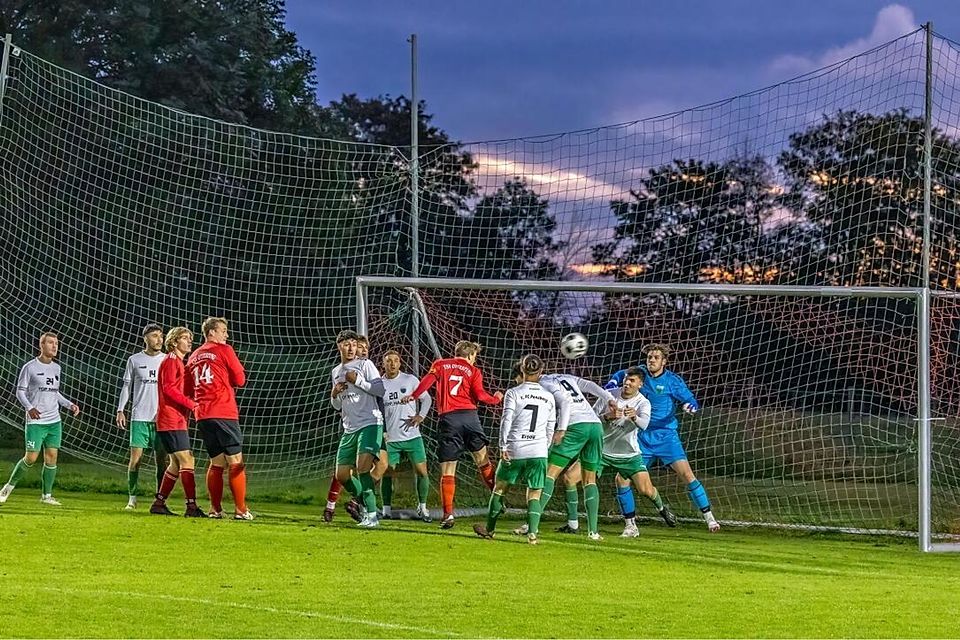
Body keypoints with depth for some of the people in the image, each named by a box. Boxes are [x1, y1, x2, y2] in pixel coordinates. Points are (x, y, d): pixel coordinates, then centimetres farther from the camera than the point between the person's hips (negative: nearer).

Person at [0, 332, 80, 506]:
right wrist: (29, 408, -20)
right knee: (31, 458, -8)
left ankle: (46, 495, 8)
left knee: (52, 456, 1)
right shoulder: (30, 367, -5)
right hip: (35, 421, -5)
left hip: (54, 421, 5)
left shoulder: (56, 368, 12)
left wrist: (70, 405, 11)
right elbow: (20, 391, -4)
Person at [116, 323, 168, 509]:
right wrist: (120, 410, 1)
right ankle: (132, 499, 4)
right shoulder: (134, 360, 6)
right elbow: (127, 386, 10)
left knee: (162, 459, -1)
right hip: (139, 417, -1)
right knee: (135, 457, -5)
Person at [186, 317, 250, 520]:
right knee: (235, 462, -4)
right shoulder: (224, 350, -1)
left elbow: (189, 390, 18)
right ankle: (240, 509, -8)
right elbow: (240, 380, 2)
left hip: (202, 415, 6)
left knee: (216, 463, 11)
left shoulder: (194, 357, 18)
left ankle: (215, 509, 5)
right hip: (224, 413, -6)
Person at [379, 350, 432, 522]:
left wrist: (420, 416, -7)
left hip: (412, 436, 0)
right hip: (389, 437, 0)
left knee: (421, 471, -2)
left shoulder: (410, 380, 2)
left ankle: (422, 507, 12)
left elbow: (427, 399, 8)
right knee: (387, 473, -1)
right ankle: (386, 510, 9)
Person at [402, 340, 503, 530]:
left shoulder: (440, 365, 13)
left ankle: (448, 514, -7)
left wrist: (413, 395, -1)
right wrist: (496, 399, 19)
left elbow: (429, 380, -5)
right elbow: (480, 396, 1)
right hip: (469, 415, 0)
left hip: (448, 418, 0)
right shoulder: (473, 371, 12)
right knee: (483, 461, 15)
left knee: (447, 471, -1)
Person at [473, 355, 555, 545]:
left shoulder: (513, 393, -1)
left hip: (515, 450, -2)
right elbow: (550, 428, 12)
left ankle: (489, 529, 26)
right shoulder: (549, 397, 8)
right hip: (538, 452, 2)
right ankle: (532, 533, -11)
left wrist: (503, 447, -7)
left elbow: (506, 420, -9)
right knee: (534, 495, 6)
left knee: (499, 488, 15)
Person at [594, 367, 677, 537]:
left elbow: (644, 424, -29)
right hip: (603, 450, 1)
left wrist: (634, 416, -52)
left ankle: (661, 508, 27)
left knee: (646, 489, -7)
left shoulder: (643, 403, -10)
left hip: (629, 454, -1)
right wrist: (607, 416, -26)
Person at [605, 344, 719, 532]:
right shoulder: (641, 372, 2)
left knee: (687, 474, -16)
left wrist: (689, 406, -30)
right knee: (623, 479, -4)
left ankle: (709, 517, -8)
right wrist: (613, 382, 0)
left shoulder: (673, 381, -8)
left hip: (666, 437, -3)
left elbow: (692, 402, -6)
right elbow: (621, 374, 22)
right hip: (642, 437, 3)